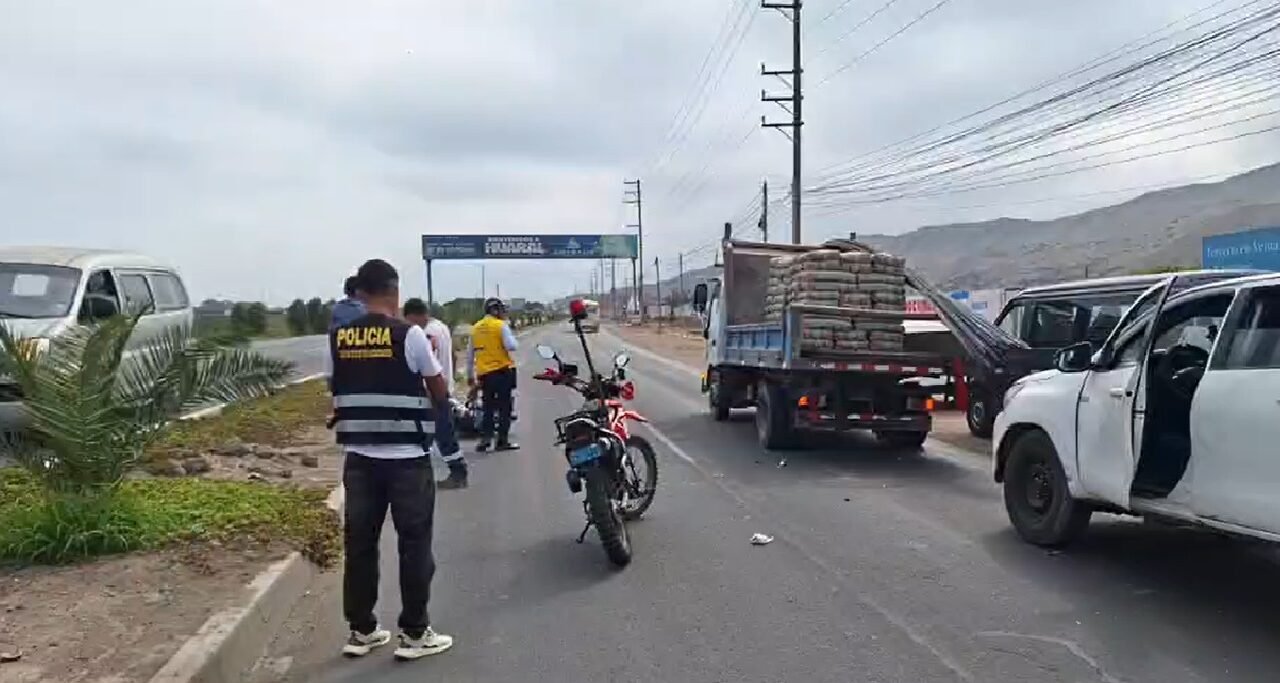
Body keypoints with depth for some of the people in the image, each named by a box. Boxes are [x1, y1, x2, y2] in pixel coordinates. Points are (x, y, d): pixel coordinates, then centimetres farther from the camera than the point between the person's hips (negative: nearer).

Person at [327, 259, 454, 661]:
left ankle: (361, 630, 20)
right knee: (414, 543, 5)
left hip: (358, 456, 5)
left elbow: (337, 391, 12)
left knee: (359, 543, 12)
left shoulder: (338, 338, 2)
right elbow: (439, 393, -2)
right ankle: (414, 633, 10)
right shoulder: (410, 335, -11)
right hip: (406, 456, -5)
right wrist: (441, 409, 19)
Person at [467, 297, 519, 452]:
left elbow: (470, 356, 14)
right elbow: (512, 346, -17)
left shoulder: (475, 328, 11)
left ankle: (485, 438, 7)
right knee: (504, 407, 3)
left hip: (484, 374, 5)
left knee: (488, 408, 14)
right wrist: (512, 336, 5)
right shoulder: (501, 325, -7)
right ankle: (502, 440, 3)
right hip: (502, 371, -5)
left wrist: (471, 378, 21)